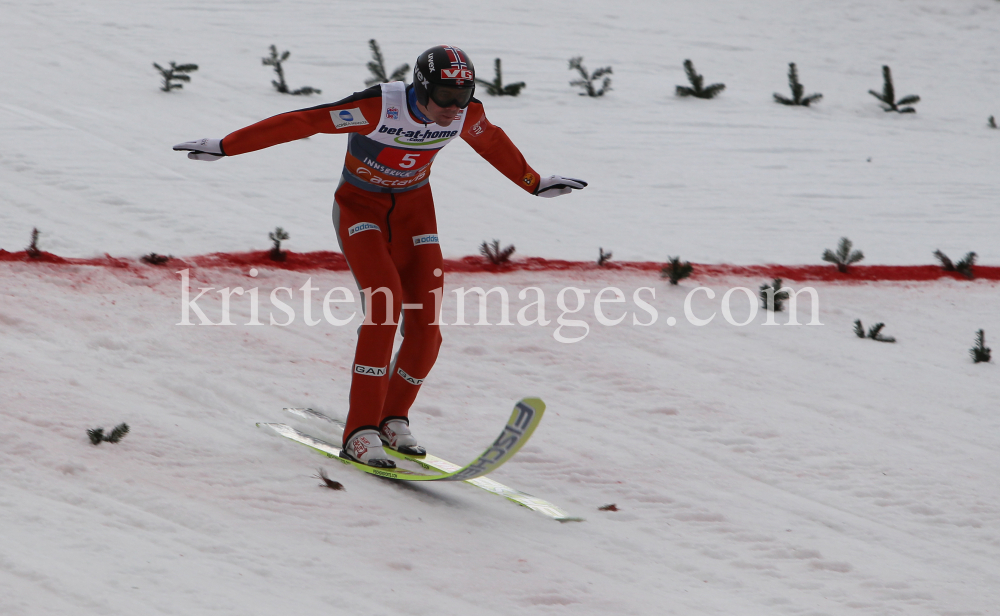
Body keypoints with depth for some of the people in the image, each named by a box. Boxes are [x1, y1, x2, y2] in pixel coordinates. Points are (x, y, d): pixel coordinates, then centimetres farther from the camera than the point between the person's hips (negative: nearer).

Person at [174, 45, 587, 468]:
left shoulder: (465, 114, -15)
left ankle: (393, 418, 16)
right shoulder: (380, 107, -30)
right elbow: (299, 123, -27)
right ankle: (361, 433, -21)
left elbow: (493, 143, 9)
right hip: (361, 207, -5)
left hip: (413, 211, 5)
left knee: (425, 324, -9)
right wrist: (224, 147, -26)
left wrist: (534, 184, 24)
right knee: (385, 301, -26)